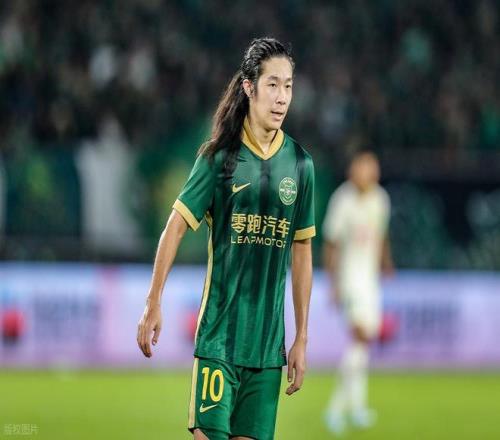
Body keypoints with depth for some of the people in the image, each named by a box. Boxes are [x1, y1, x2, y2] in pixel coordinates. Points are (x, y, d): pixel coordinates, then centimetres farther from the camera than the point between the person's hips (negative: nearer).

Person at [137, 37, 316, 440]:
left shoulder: (300, 164, 6)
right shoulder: (220, 156, -3)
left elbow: (301, 253, 12)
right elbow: (177, 226, 1)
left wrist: (302, 338, 12)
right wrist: (153, 304, -2)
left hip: (269, 339, 3)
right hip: (219, 332, -3)